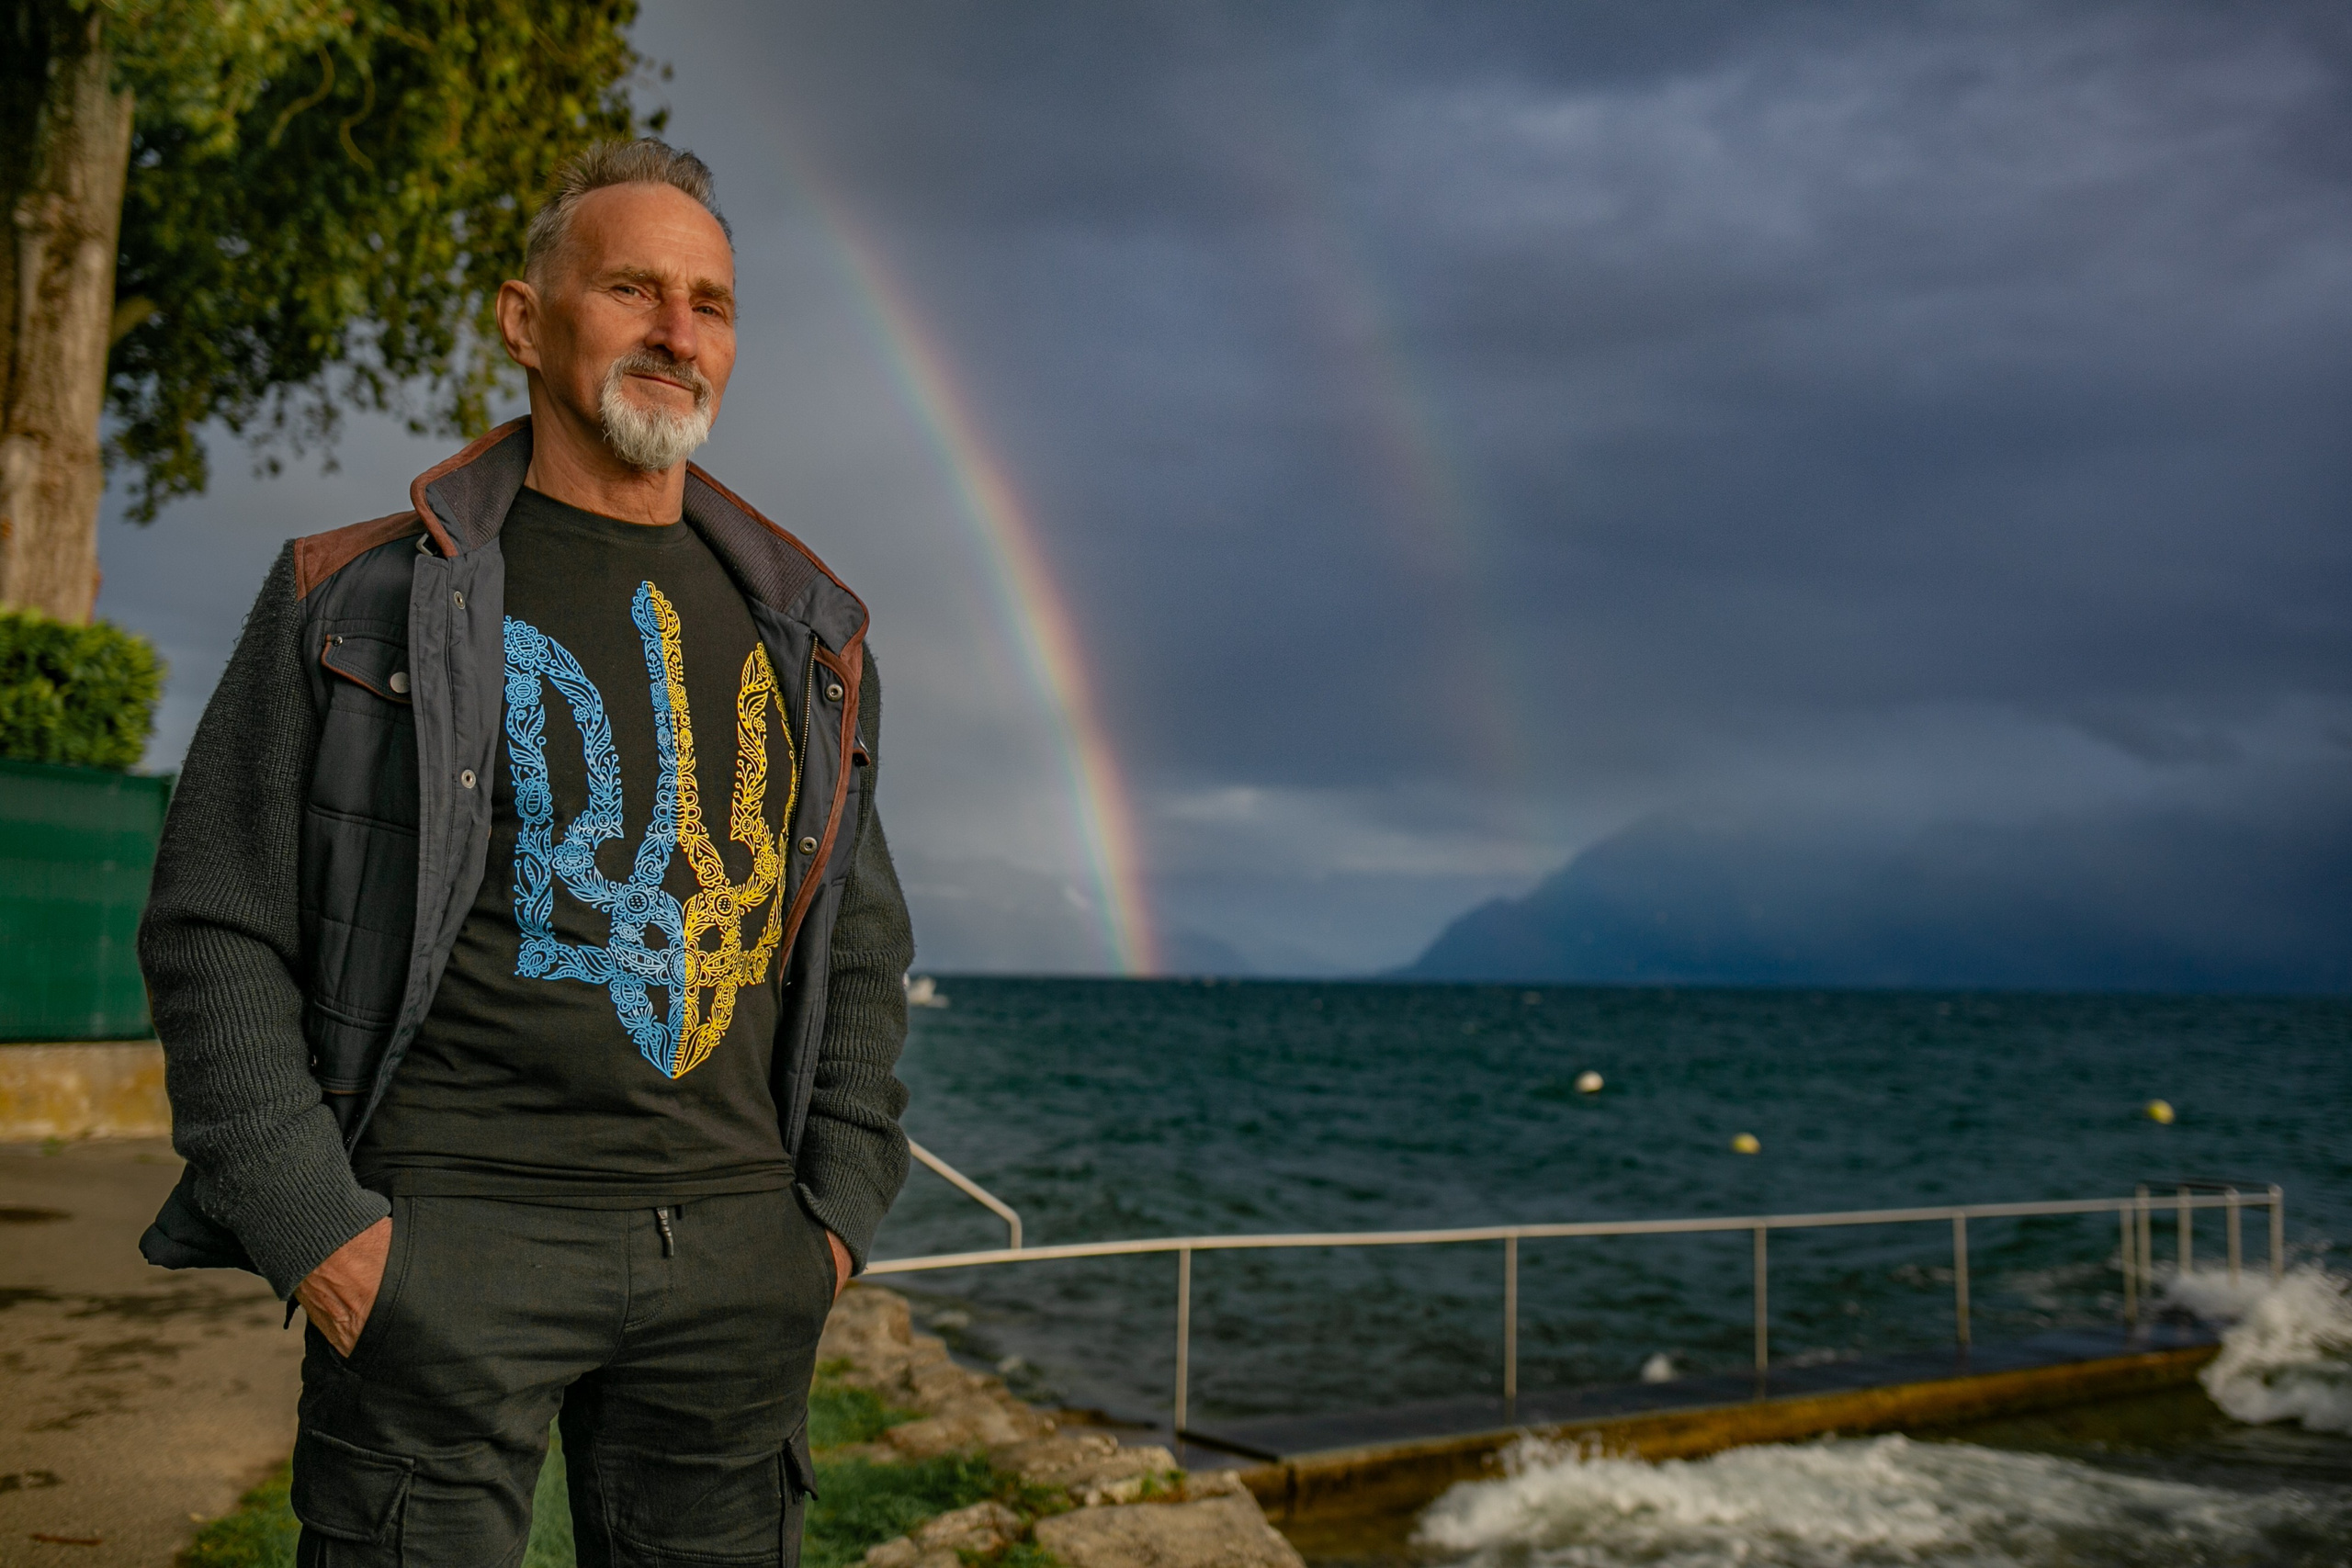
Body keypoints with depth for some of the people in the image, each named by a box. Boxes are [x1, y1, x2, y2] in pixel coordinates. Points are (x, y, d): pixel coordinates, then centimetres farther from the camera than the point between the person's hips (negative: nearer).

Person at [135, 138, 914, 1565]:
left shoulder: (809, 633, 13)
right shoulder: (356, 597, 2)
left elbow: (862, 947, 17)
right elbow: (219, 933, 0)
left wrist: (842, 1209, 7)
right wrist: (313, 1225, -9)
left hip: (733, 1249, 4)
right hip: (450, 1238, -3)